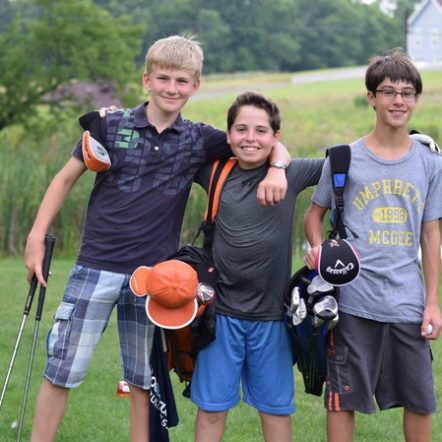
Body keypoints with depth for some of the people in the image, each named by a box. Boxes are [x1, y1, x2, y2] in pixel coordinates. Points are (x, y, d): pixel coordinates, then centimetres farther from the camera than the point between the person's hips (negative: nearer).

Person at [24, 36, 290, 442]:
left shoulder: (199, 140, 3)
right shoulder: (111, 125, -2)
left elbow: (272, 146, 7)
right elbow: (66, 179, 6)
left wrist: (276, 169, -16)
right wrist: (37, 237, 1)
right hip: (96, 267, -1)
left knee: (144, 380, 11)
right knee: (62, 370, 2)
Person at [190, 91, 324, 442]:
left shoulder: (291, 174, -3)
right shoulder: (216, 173, 1)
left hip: (271, 314, 0)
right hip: (221, 310, 1)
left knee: (276, 407, 11)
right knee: (212, 408, 7)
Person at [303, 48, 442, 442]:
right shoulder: (344, 158, 0)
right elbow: (315, 213, 9)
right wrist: (319, 247, -13)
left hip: (408, 302, 2)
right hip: (354, 301, -2)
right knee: (342, 398, 5)